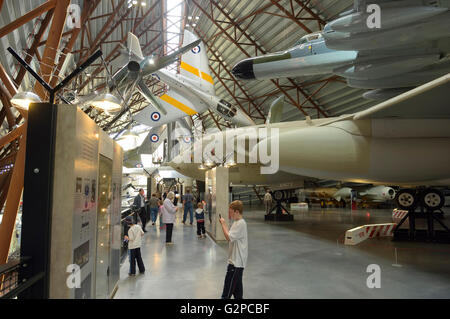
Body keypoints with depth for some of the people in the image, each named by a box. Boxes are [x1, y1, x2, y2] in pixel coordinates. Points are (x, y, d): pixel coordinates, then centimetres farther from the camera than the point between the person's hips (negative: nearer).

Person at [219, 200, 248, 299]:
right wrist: (223, 224, 3)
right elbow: (230, 236, 14)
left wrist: (223, 224, -17)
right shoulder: (237, 222, 11)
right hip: (237, 260, 10)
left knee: (228, 286, -4)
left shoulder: (241, 223, -20)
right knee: (237, 285, 17)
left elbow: (229, 237, -26)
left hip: (236, 261, -10)